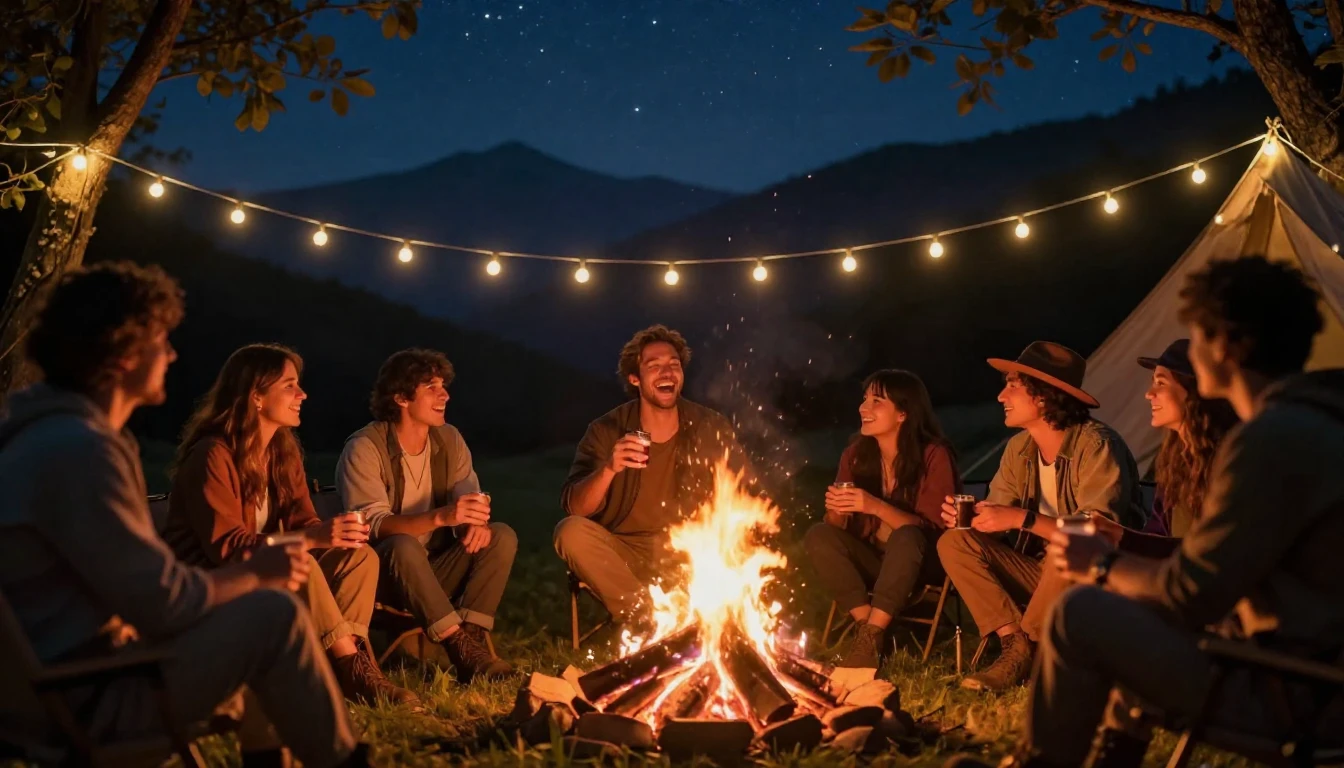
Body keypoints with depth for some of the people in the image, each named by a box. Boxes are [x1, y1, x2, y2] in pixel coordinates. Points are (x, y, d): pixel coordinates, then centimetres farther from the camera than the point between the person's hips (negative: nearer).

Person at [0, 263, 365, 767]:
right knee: (275, 614, -15)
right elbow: (164, 603, -23)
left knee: (250, 606, 20)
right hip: (80, 701, -10)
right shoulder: (78, 449, -23)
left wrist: (248, 572, 4)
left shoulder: (51, 433, 9)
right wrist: (256, 573, -7)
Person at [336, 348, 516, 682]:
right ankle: (462, 650, -34)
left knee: (502, 536, -17)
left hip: (438, 568, 6)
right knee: (404, 546, -37)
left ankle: (470, 636, -25)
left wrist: (476, 521, -25)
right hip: (387, 571, -5)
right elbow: (372, 524, -24)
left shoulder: (449, 438, 5)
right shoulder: (364, 448, -14)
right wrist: (440, 517, -41)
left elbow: (468, 495, 3)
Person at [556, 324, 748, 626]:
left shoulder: (711, 427, -2)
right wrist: (609, 469, -31)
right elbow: (574, 509, -12)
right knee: (571, 531, -27)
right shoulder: (607, 431, -5)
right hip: (625, 554, 0)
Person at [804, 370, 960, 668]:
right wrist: (836, 510, -25)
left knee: (906, 537, -36)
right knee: (818, 536, -20)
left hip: (923, 562, -4)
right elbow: (839, 528, -1)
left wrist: (877, 507, -34)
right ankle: (869, 627, -18)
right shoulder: (856, 453, -4)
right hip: (874, 558, 5)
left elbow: (932, 528, -20)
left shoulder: (933, 455, -17)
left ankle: (871, 637, -28)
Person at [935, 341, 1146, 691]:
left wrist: (1023, 518, -32)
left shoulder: (1096, 445, -20)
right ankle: (1016, 646, -16)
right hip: (1048, 571, 7)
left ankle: (1029, 648, -14)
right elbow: (996, 516, 5)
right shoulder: (1019, 448, 1)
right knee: (954, 543, -8)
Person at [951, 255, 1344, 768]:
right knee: (1134, 601, 23)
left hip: (1292, 696, -10)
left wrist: (1104, 567, -1)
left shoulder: (1273, 438, -21)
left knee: (1082, 612, -10)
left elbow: (1193, 595, -19)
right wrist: (1122, 562, 16)